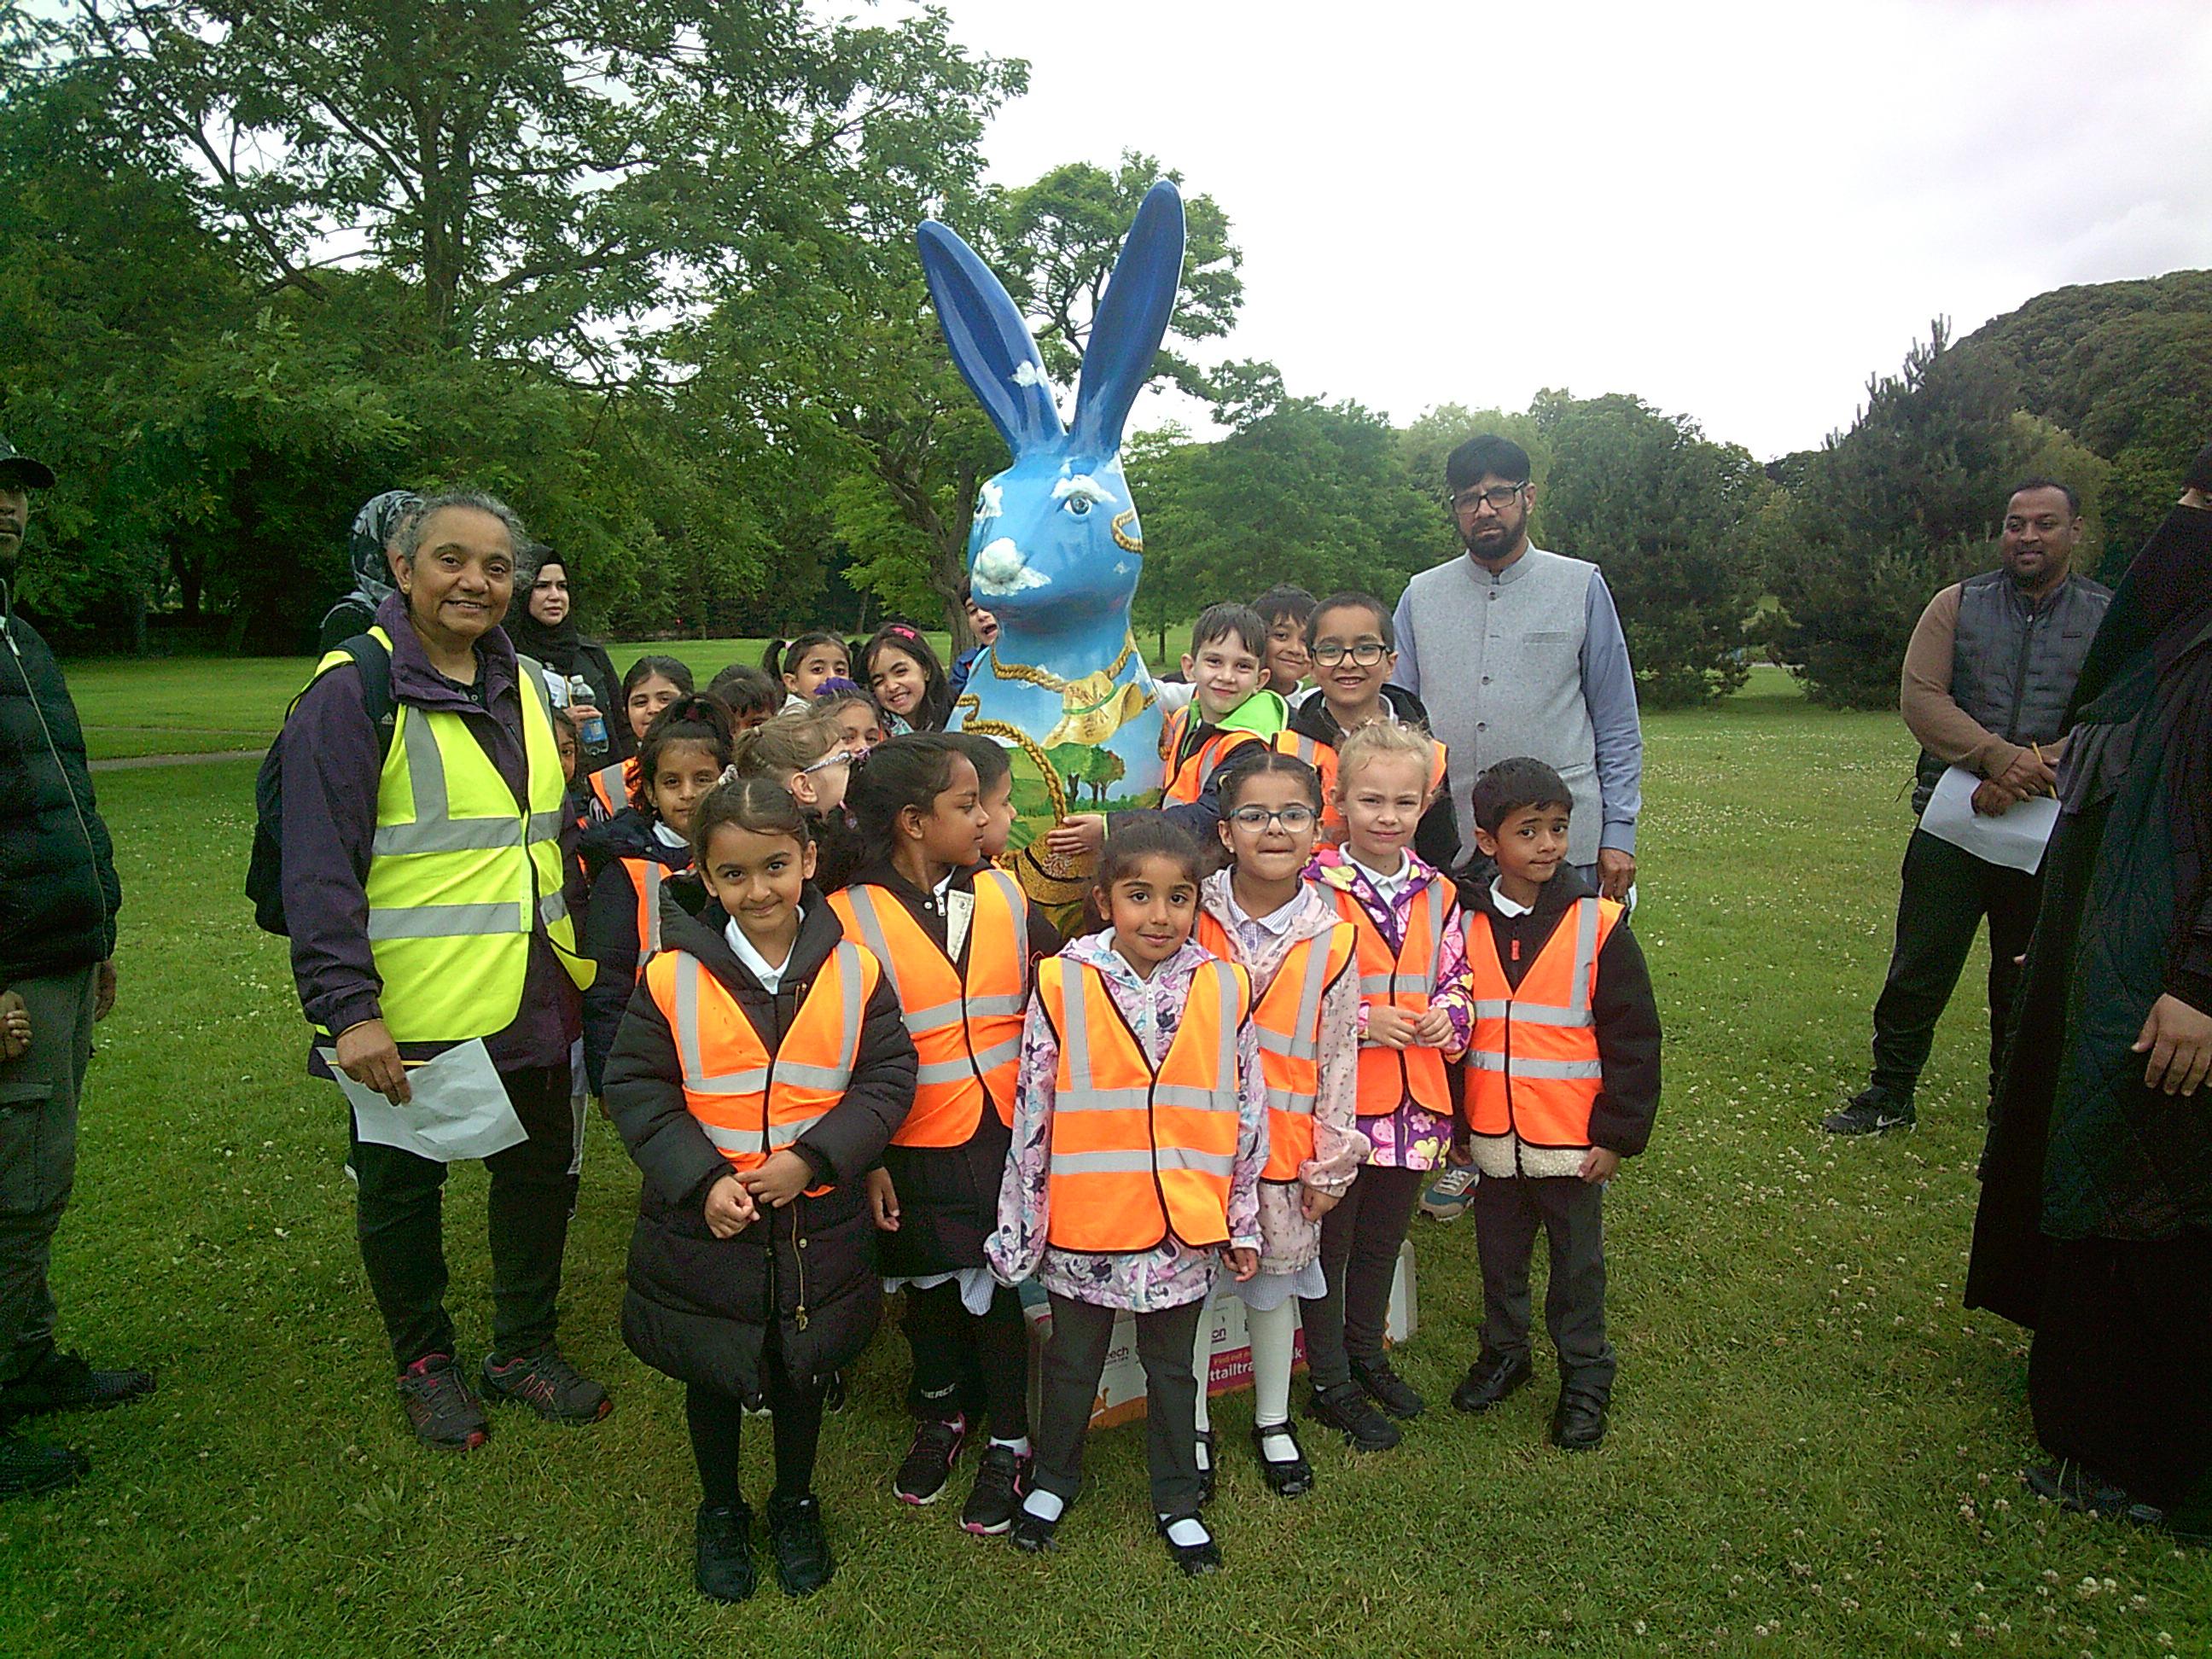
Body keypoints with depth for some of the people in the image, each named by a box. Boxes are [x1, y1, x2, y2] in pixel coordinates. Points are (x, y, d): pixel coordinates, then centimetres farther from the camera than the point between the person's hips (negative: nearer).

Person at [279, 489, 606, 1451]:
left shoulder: (523, 686, 10)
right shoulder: (354, 690, -11)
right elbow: (318, 866, -16)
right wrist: (348, 1008, -22)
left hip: (534, 1002, 6)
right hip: (409, 1014, -6)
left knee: (541, 1174, 17)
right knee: (403, 1192, 13)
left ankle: (524, 1347, 37)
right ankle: (423, 1363, 35)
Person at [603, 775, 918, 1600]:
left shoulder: (854, 972, -11)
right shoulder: (672, 977, -13)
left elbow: (887, 1079, -9)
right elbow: (636, 1088, -10)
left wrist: (811, 1159, -21)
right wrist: (703, 1179, -20)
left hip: (817, 1220, 1)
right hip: (702, 1222, 0)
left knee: (801, 1371, 21)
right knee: (711, 1376, 19)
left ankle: (795, 1504, 46)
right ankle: (720, 1512, 45)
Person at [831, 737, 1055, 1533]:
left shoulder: (1006, 896, -1)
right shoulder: (850, 917, -11)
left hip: (1006, 1139, 1)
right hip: (913, 1149, -1)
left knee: (999, 1286, 10)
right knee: (929, 1286, 18)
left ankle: (1008, 1442, 32)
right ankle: (941, 1415, 44)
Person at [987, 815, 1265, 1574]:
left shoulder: (1224, 989, -5)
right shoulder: (1063, 984, -11)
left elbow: (1248, 1114, 3)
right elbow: (1032, 1114, -5)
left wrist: (1243, 1224, 6)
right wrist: (1019, 1225, -2)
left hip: (1183, 1226, 1)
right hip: (1083, 1224, -1)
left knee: (1172, 1368, 19)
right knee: (1072, 1362, 20)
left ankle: (1177, 1497, 40)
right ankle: (1055, 1477, 44)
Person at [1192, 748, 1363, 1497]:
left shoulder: (1331, 939, -5)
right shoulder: (1190, 916, -7)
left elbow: (1339, 1057, -1)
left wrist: (1331, 1163, 1)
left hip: (1280, 1149, 0)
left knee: (1273, 1282, 17)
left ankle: (1273, 1421, 39)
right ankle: (1193, 1424, 33)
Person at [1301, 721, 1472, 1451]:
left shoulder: (1438, 892, 5)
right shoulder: (1314, 887, -14)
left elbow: (1457, 977, 14)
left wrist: (1447, 1015, -7)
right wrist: (1361, 1021, -21)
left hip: (1413, 1101, 6)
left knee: (1383, 1238, 22)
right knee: (1330, 1241, 10)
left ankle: (1365, 1354, 44)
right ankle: (1330, 1384, 28)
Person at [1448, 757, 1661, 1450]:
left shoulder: (1598, 925, -10)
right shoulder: (1465, 924, -2)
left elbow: (1634, 1037, -7)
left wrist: (1618, 1133, -9)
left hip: (1572, 1140, -2)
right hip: (1491, 1140, 3)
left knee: (1577, 1263, 14)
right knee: (1499, 1257, 19)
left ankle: (1585, 1378, 32)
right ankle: (1504, 1353, 40)